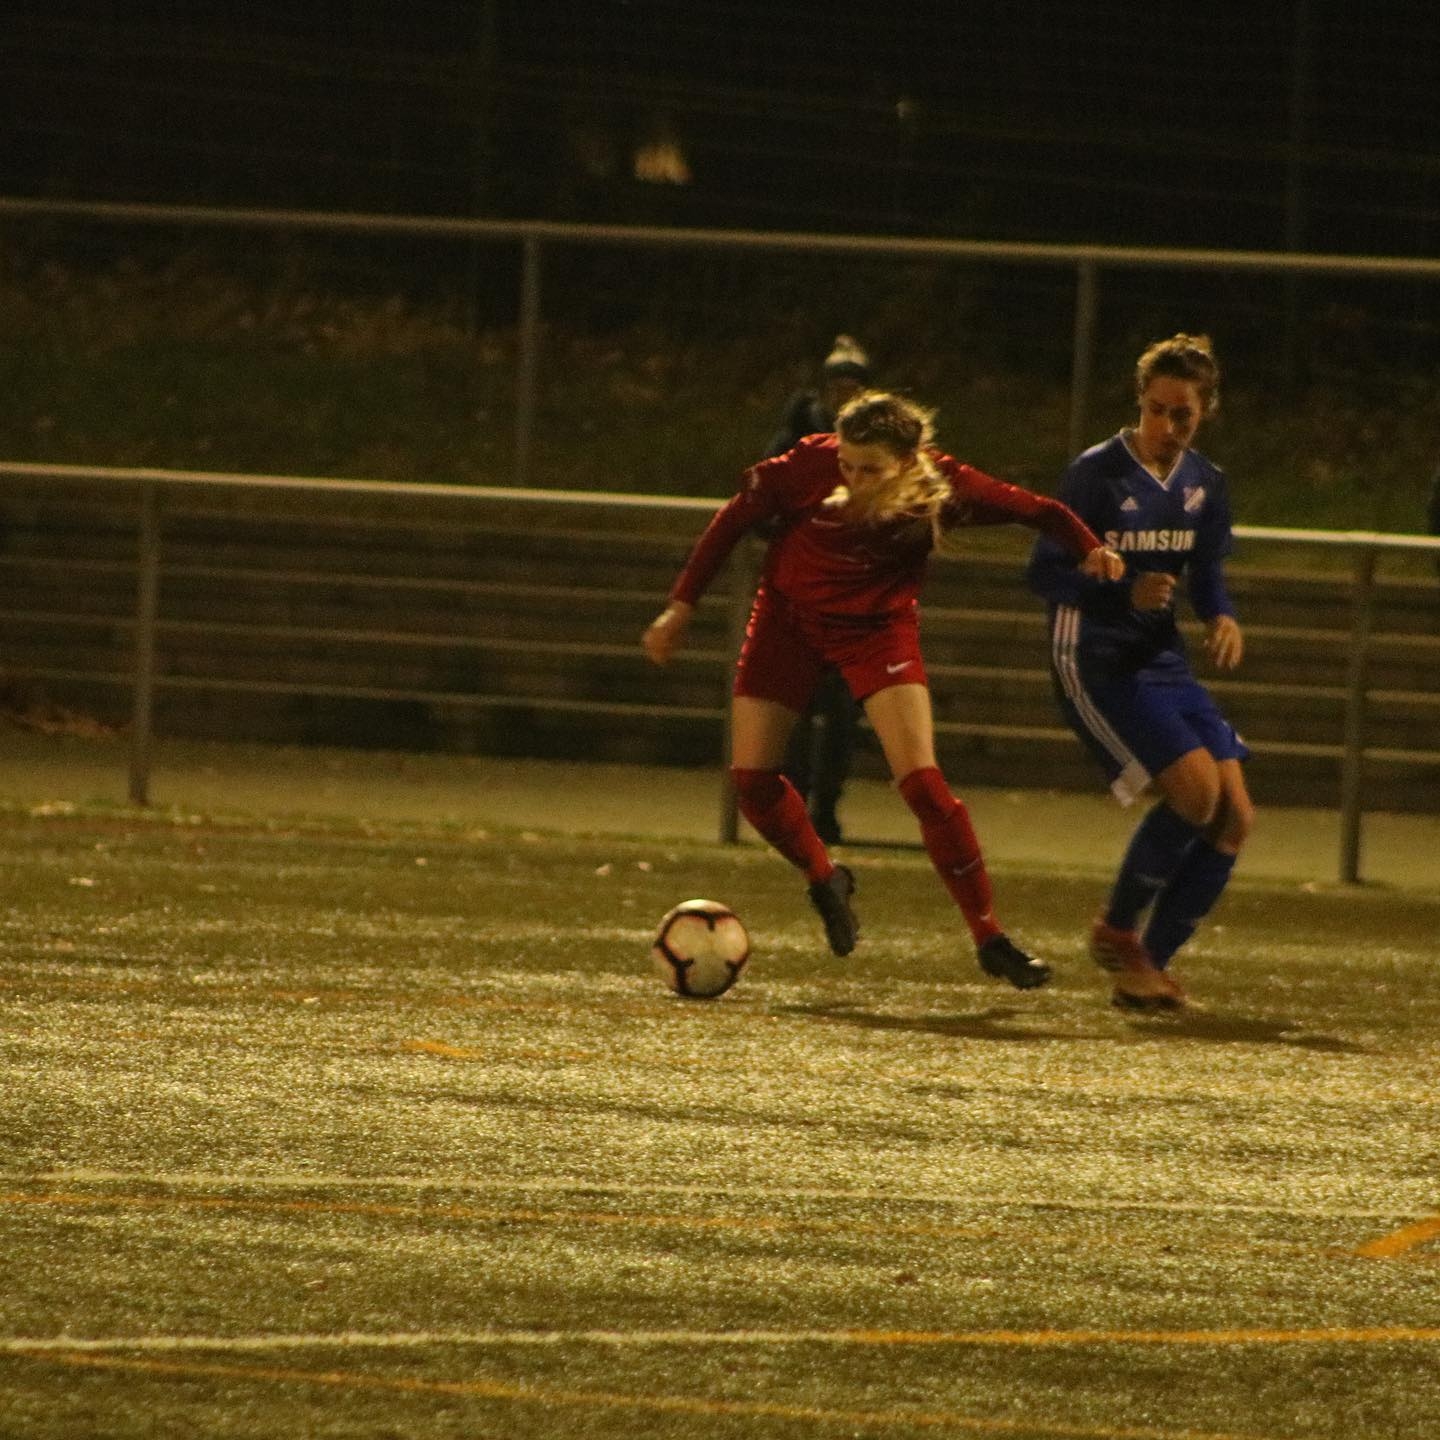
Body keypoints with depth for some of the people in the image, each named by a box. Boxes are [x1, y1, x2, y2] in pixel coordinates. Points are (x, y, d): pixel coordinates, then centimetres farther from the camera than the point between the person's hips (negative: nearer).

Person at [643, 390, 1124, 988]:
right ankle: (825, 880, 25)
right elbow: (736, 518, -8)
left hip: (877, 628, -2)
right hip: (789, 618, 2)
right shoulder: (811, 465, -23)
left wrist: (1088, 550, -32)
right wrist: (682, 604, -5)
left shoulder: (941, 487, -23)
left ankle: (989, 937, -6)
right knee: (750, 779, -3)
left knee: (923, 785, -15)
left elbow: (1036, 510, -13)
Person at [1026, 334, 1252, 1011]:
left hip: (1162, 660, 7)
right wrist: (1125, 594, -27)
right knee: (1196, 790, -21)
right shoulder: (1097, 473, -11)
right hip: (1095, 664, -7)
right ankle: (1116, 930, 0)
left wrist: (1221, 617, -6)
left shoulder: (1205, 484, 8)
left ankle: (1150, 965, 7)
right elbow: (1045, 571, -11)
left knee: (1235, 818, -4)